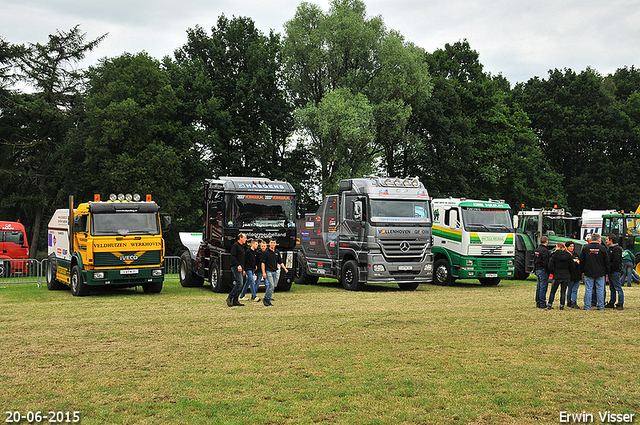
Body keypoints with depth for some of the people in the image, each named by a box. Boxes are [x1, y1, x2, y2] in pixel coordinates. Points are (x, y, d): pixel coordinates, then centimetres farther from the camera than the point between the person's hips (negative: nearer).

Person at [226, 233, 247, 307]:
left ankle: (235, 301, 7)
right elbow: (232, 256, -16)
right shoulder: (235, 245, -7)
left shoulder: (242, 247, 22)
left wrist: (243, 269, 22)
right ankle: (229, 298, -13)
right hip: (236, 267, -9)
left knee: (239, 284, 6)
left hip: (240, 268, 9)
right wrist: (238, 265, -24)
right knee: (239, 283, -17)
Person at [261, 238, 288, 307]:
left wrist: (285, 269, 6)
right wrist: (263, 272, -13)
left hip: (275, 272, 6)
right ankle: (266, 298, -7)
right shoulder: (266, 252, -3)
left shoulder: (277, 253, 13)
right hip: (269, 271, -6)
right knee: (271, 285, -18)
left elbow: (280, 262, 19)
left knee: (273, 287, 5)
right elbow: (263, 263, -6)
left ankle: (268, 301, 11)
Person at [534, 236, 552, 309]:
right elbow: (545, 262, -20)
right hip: (543, 270, -9)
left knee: (538, 287, 13)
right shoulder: (545, 250, -16)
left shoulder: (537, 249, 12)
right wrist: (548, 271, -12)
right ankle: (542, 304, -4)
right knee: (543, 287, -5)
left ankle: (538, 303, 18)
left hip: (537, 269, 9)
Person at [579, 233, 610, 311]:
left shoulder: (585, 248, 0)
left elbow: (581, 260, 3)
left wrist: (583, 270, 12)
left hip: (588, 272, 1)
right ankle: (600, 306, 9)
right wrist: (606, 271, 12)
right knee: (600, 289, 7)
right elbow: (607, 261, 3)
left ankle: (587, 306, 3)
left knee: (588, 289, 3)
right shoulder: (602, 248, -2)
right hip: (600, 273, 0)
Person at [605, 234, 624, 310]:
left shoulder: (616, 249, -13)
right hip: (611, 271, 10)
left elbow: (616, 261, -21)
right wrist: (608, 271, 13)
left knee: (618, 288, -7)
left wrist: (611, 269, -18)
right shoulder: (611, 248, 17)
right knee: (612, 288, 14)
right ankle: (611, 303, 20)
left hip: (615, 271, -10)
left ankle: (620, 304, -5)